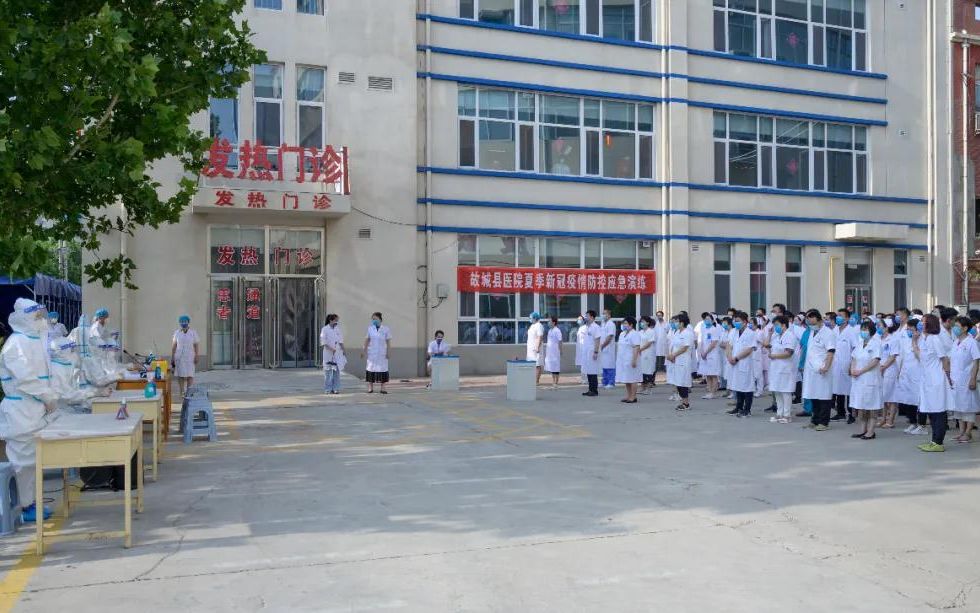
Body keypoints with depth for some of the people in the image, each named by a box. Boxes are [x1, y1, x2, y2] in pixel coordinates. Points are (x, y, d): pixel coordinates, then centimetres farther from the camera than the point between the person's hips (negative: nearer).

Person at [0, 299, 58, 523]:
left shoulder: (36, 340, 14)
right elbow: (26, 378, -20)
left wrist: (50, 397, 6)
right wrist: (49, 397, -14)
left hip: (35, 408, 9)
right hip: (21, 411, -9)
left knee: (33, 457, 13)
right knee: (24, 458, -2)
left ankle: (30, 501, 22)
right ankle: (25, 506, 6)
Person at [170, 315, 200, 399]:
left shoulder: (193, 333, 1)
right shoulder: (176, 333, 6)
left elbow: (196, 345, 1)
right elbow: (174, 345, 8)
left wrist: (196, 356, -5)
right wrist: (172, 357, 5)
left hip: (189, 357, -1)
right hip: (179, 357, 1)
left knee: (189, 376, -5)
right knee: (180, 376, 2)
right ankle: (182, 392, 10)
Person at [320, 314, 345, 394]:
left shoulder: (337, 329, 10)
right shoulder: (325, 329, -6)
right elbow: (323, 342, -10)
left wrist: (343, 350, 10)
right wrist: (331, 349, -19)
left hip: (337, 353, 5)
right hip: (328, 353, -5)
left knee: (337, 371, 4)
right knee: (328, 371, -1)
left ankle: (335, 388, 9)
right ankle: (328, 389, 4)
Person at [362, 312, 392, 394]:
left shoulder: (385, 329, -1)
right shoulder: (370, 328, 3)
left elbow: (388, 342, 0)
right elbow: (367, 340, 7)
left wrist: (388, 352, -4)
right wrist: (364, 351, 4)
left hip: (382, 353, -1)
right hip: (372, 353, 1)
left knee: (383, 369, 0)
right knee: (371, 369, 1)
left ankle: (383, 388, 5)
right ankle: (370, 387, 6)